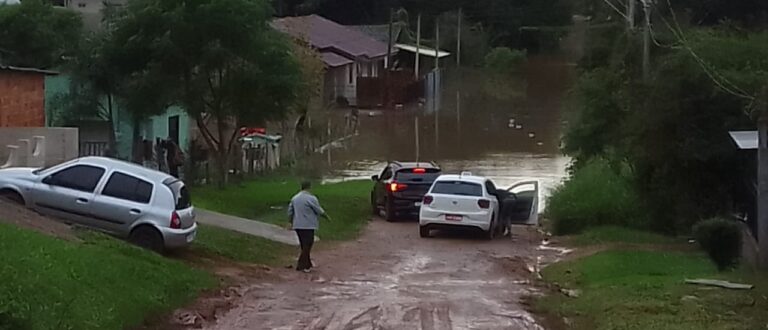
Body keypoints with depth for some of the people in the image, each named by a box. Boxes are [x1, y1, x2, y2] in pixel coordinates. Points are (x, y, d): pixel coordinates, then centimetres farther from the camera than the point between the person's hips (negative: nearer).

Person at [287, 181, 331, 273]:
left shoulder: (295, 198, 9)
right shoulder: (311, 198, -13)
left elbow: (290, 212, 13)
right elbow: (320, 211, -6)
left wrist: (291, 222, 25)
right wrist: (327, 217, 10)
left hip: (297, 225, 7)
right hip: (308, 226, -7)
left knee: (304, 246, 16)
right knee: (307, 246, -2)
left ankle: (307, 264, 24)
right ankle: (301, 266, -6)